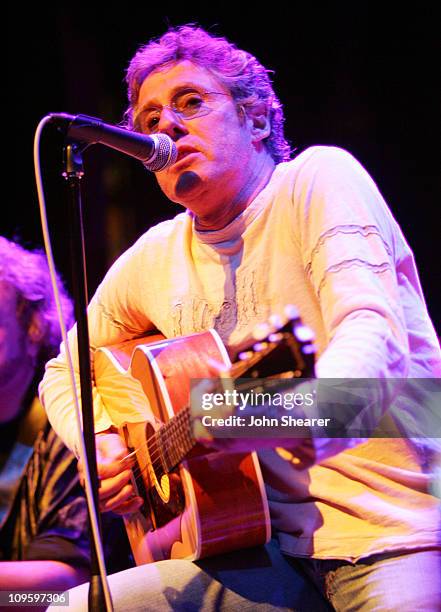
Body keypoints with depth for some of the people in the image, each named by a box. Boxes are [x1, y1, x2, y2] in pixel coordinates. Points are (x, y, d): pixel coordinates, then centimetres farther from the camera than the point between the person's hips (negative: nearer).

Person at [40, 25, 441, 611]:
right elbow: (66, 371, 29)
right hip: (280, 554, 6)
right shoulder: (152, 259, 13)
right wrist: (102, 445, 7)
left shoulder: (318, 178, -3)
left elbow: (373, 329, -20)